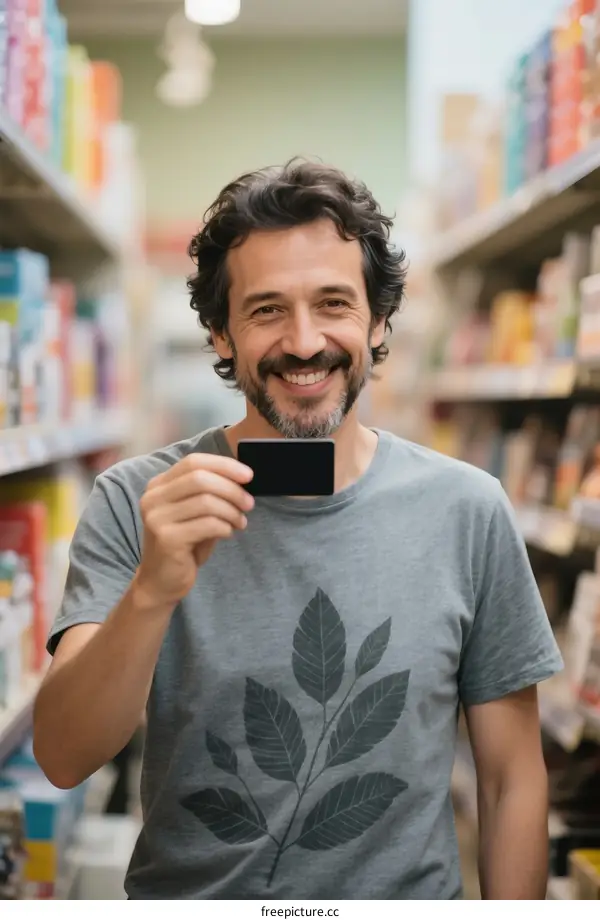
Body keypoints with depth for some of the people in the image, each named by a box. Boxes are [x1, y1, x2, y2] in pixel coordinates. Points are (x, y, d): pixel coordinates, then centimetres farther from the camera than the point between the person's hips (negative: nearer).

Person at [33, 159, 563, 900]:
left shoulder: (468, 511, -11)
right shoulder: (135, 504, -13)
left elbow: (511, 777, -4)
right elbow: (63, 760, -21)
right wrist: (154, 590, -36)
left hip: (406, 895, 1)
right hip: (183, 894, 0)